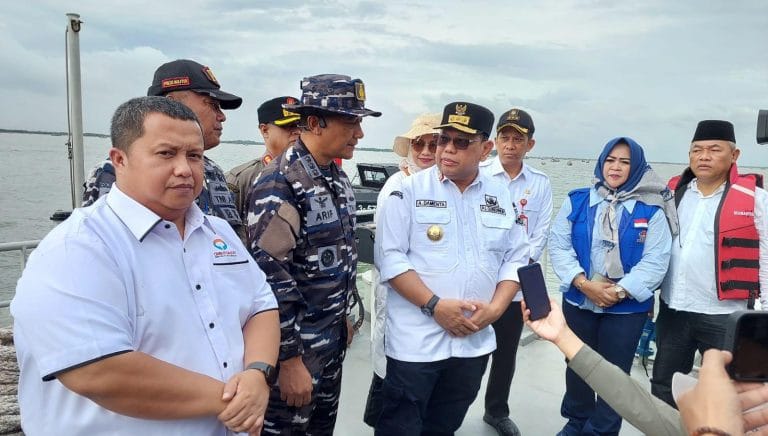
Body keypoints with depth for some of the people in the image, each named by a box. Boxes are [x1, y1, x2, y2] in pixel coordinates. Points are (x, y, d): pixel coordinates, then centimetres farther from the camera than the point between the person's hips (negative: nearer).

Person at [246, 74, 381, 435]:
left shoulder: (338, 178, 6)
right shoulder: (279, 184, -21)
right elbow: (270, 276, -24)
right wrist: (289, 359, -21)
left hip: (333, 334, 8)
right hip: (295, 341, -8)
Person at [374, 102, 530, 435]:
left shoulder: (501, 197, 6)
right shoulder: (409, 191, -7)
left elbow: (517, 258, 7)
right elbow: (390, 257, -12)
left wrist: (495, 309, -7)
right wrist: (435, 305, -18)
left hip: (475, 341, 4)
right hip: (416, 341, -4)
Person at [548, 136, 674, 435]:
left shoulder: (651, 210, -5)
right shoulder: (577, 201, 0)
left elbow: (655, 262, -10)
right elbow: (558, 246, -5)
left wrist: (619, 291, -18)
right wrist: (584, 283, -16)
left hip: (627, 308, -2)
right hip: (578, 302, 2)